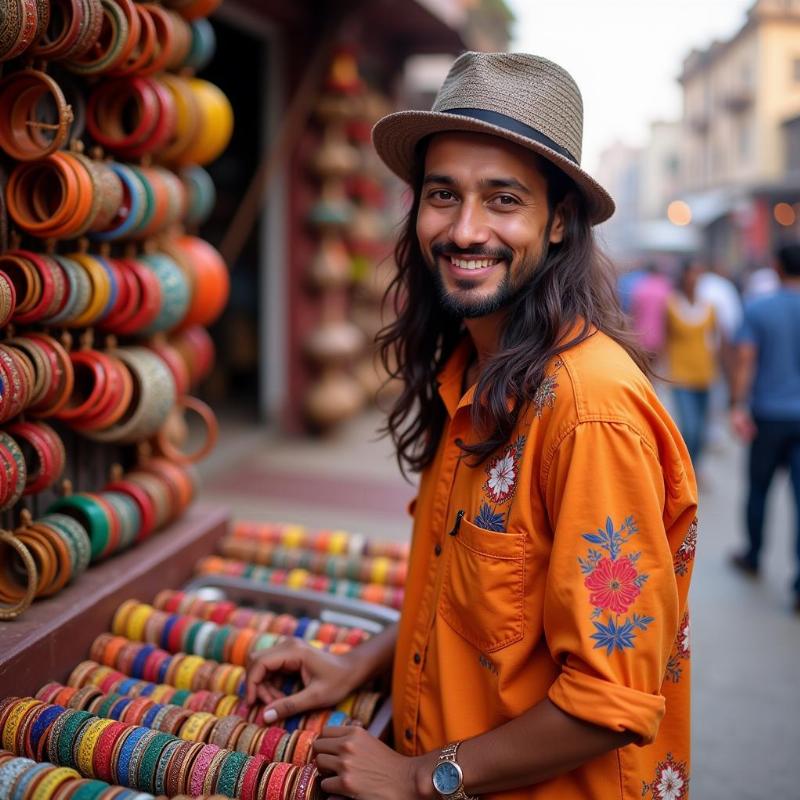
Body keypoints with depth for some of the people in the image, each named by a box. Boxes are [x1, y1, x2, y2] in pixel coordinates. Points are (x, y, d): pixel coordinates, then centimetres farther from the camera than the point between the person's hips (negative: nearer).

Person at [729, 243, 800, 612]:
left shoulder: (757, 309, -4)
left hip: (768, 414, -1)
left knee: (758, 488, 16)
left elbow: (745, 361, -11)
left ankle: (753, 556, 32)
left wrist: (738, 407, -12)